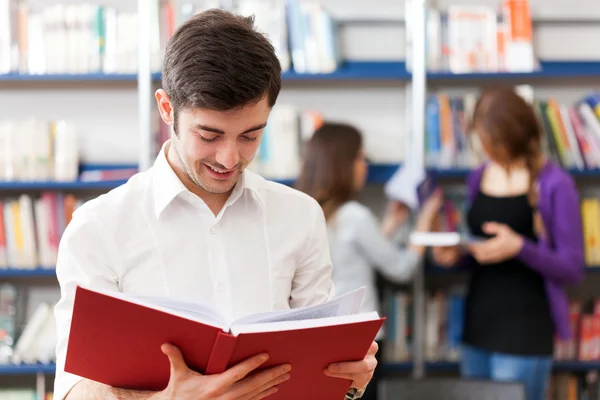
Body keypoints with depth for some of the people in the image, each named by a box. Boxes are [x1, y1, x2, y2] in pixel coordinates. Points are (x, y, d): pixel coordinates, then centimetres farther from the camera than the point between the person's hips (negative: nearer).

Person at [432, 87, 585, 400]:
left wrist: (519, 248, -24)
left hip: (525, 332, -6)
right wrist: (457, 254, -3)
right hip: (478, 325, 6)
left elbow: (572, 268, -9)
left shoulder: (554, 185, -9)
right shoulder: (479, 177, 9)